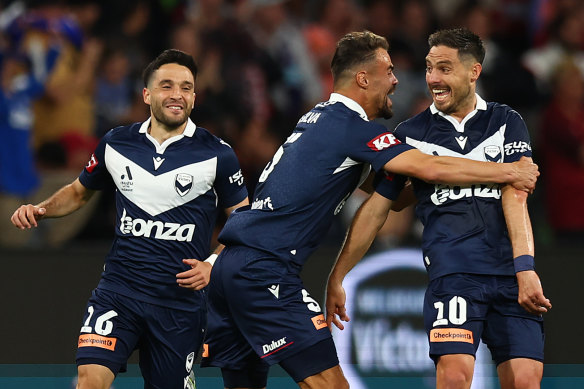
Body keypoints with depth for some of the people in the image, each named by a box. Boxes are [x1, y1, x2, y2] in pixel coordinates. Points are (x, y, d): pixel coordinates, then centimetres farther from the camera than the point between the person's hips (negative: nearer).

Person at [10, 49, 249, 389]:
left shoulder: (217, 154, -3)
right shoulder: (116, 144, 4)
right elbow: (80, 191, 22)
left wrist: (213, 265, -10)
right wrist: (41, 209, 4)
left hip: (180, 296, -1)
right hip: (119, 288, 1)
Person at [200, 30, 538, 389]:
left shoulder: (319, 118, 19)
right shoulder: (351, 127, -9)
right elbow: (429, 168, -13)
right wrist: (510, 172, -6)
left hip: (231, 265, 10)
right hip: (264, 271, -10)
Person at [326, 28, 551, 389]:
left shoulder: (506, 123, 10)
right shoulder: (410, 135, 11)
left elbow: (515, 196, -2)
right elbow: (375, 210, 14)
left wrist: (525, 269, -14)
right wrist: (336, 278, 13)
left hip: (511, 275, 1)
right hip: (452, 274, -1)